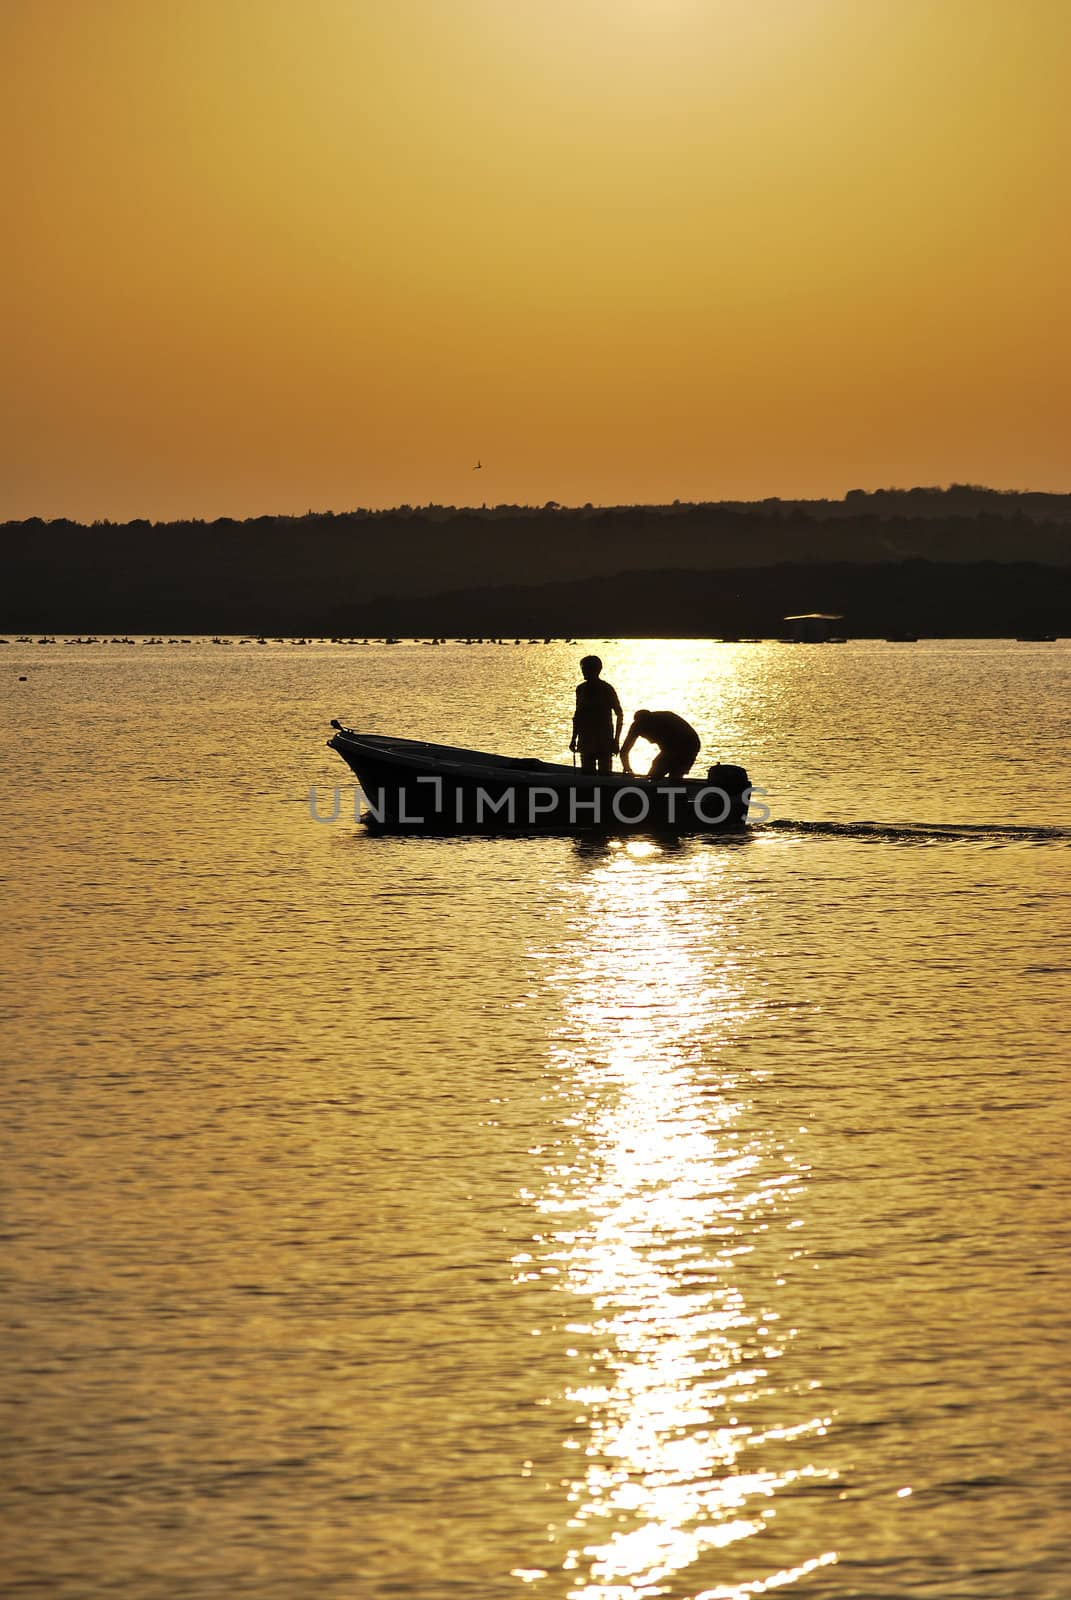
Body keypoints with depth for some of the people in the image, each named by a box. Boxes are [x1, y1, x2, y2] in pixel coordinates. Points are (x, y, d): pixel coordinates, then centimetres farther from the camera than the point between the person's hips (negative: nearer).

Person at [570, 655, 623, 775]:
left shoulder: (607, 689, -5)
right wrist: (574, 738, 15)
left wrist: (616, 740, -8)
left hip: (604, 741, -5)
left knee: (605, 774, -8)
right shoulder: (581, 689, 9)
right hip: (586, 741, 5)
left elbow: (620, 715, -2)